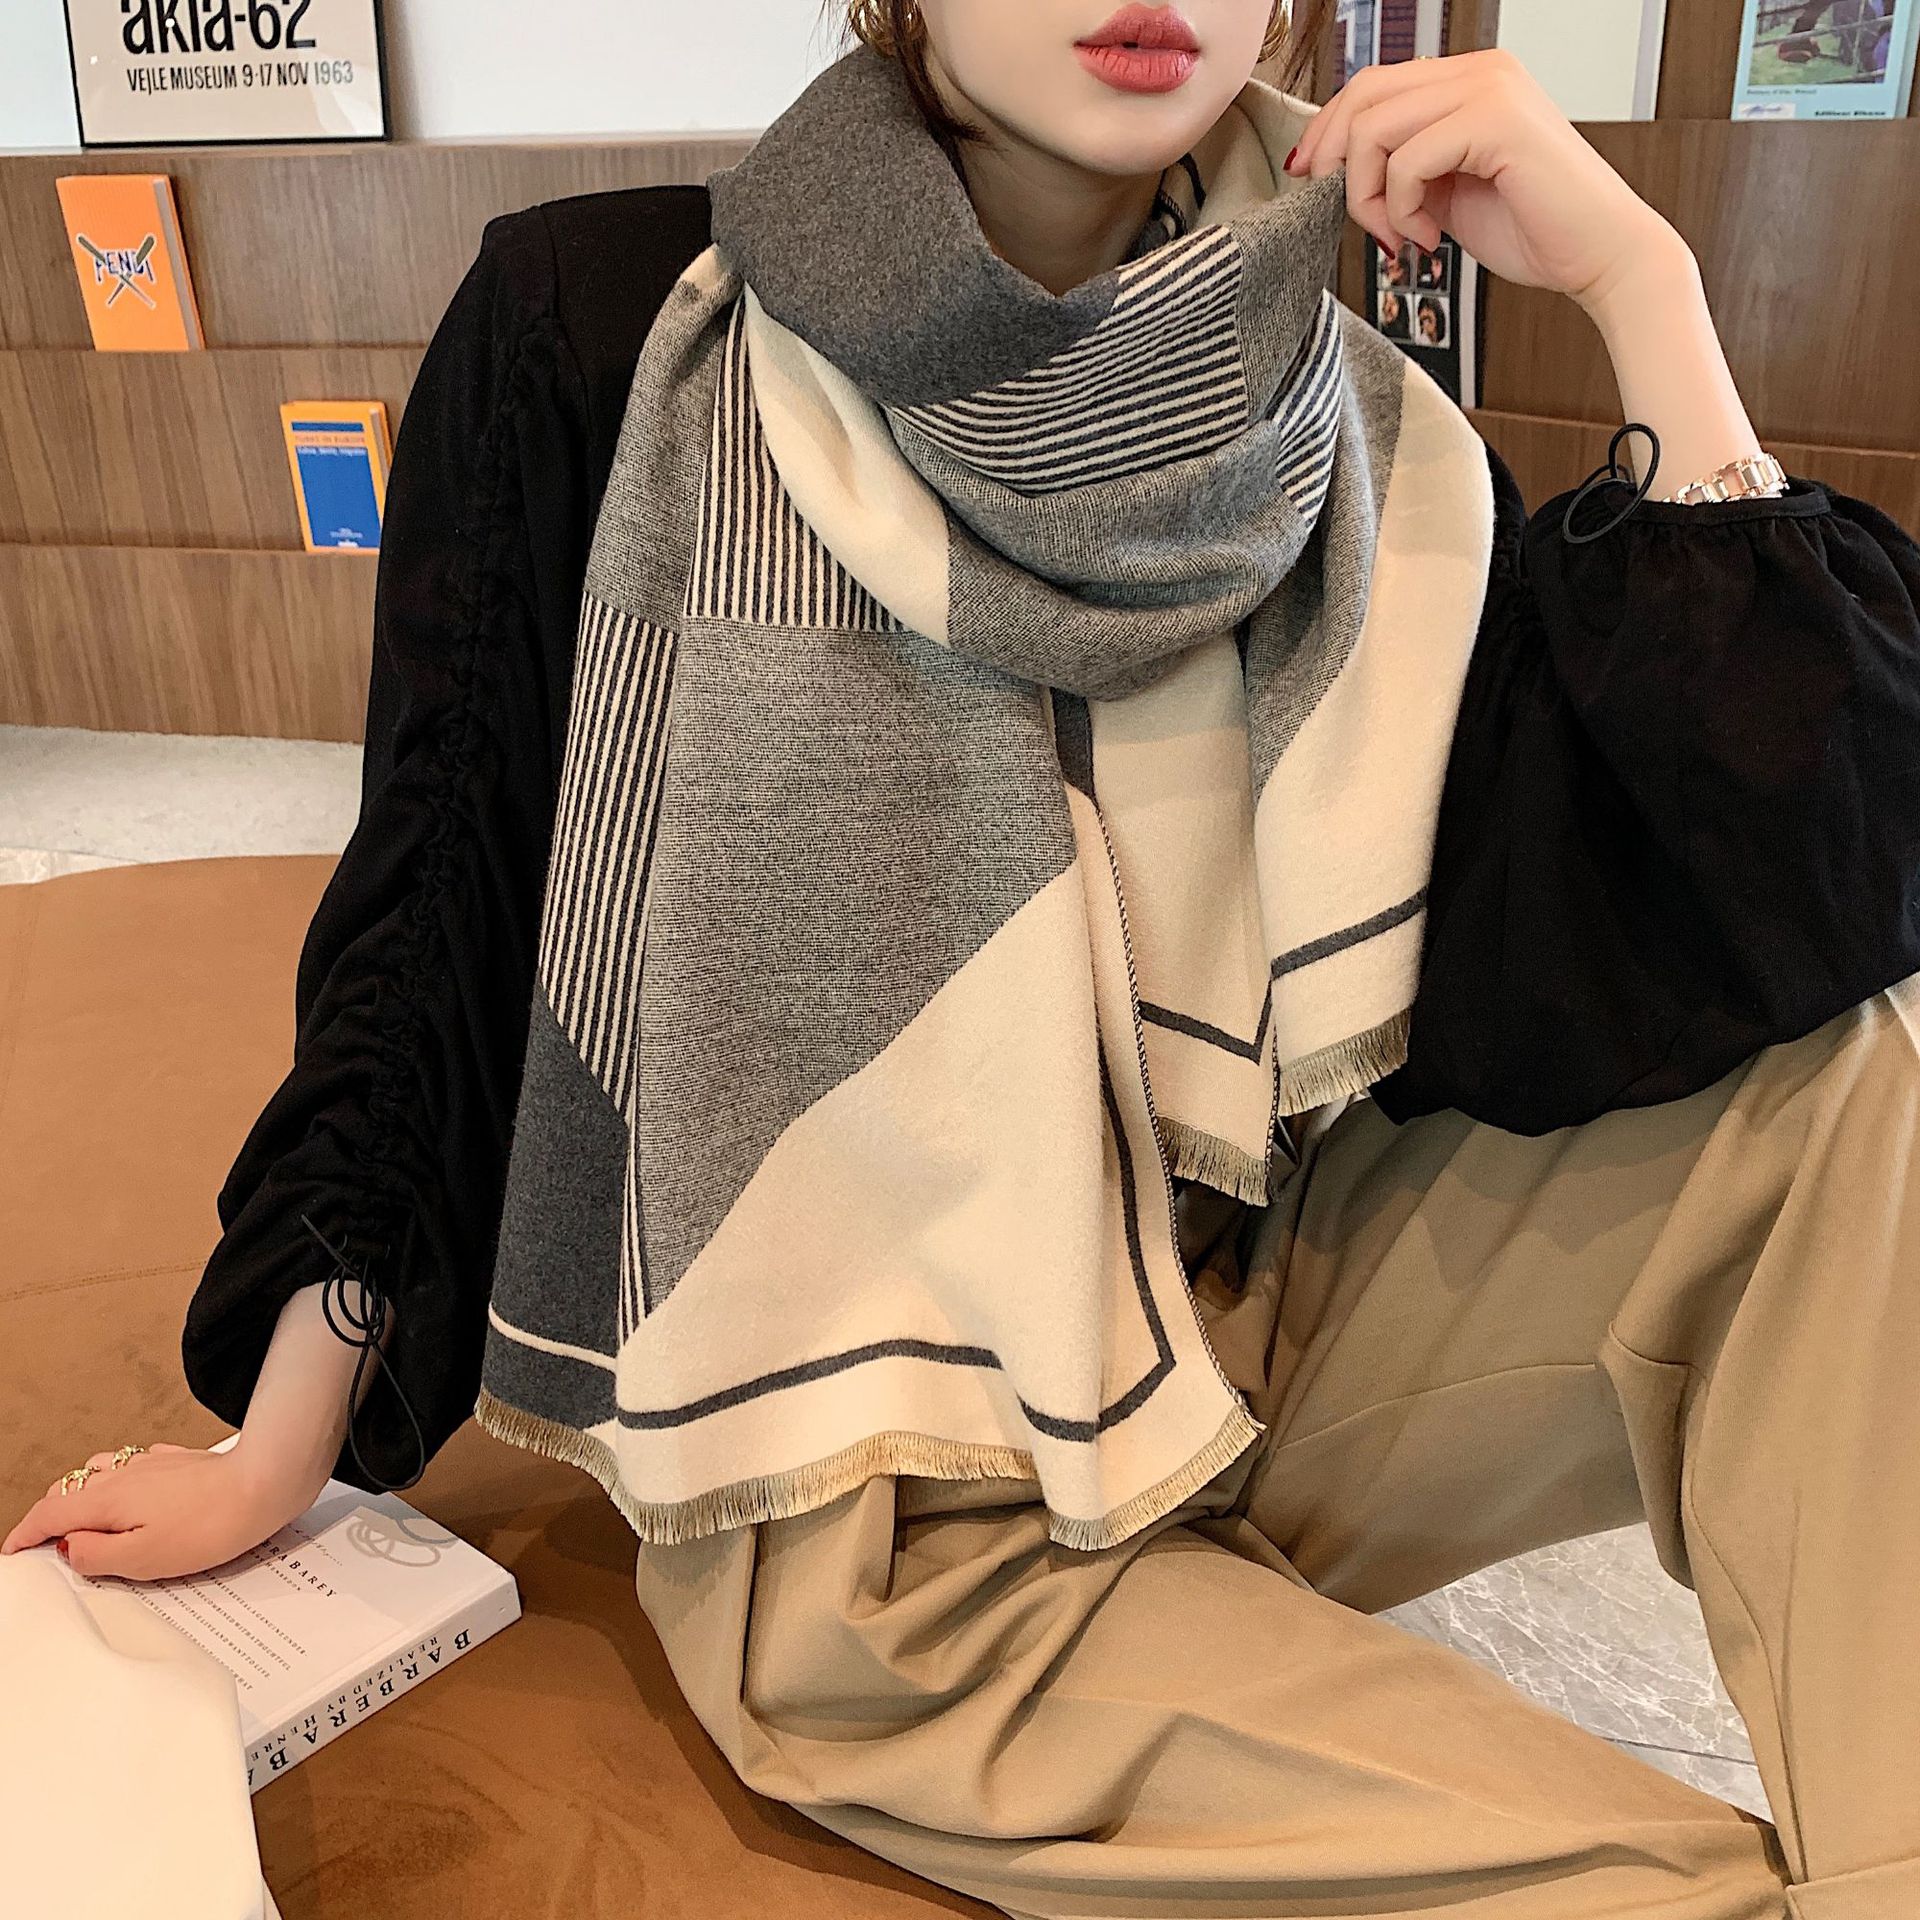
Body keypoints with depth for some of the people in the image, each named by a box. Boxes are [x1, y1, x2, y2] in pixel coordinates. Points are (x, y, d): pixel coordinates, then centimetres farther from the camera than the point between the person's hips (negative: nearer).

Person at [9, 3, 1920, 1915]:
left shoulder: (1328, 430, -3)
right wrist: (273, 1453, 0)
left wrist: (1638, 279, -15)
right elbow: (441, 897, -4)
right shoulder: (596, 327, -9)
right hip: (850, 1502, -4)